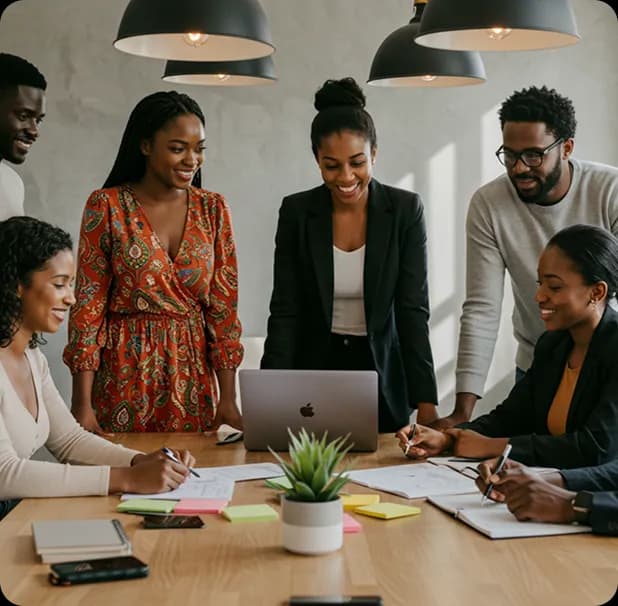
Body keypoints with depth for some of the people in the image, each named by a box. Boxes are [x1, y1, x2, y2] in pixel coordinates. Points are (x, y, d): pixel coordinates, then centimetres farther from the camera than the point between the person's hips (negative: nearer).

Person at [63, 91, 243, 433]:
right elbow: (88, 305, -6)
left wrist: (228, 398, -3)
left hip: (194, 381, 3)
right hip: (124, 374, -2)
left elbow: (223, 306, 2)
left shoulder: (212, 209, 3)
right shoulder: (107, 206, -5)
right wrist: (82, 404, -10)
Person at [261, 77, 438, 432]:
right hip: (313, 372, 0)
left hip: (382, 376, 0)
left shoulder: (405, 210, -8)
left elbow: (413, 310, -11)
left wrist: (427, 407, -19)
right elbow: (285, 312, -6)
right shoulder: (297, 212, -6)